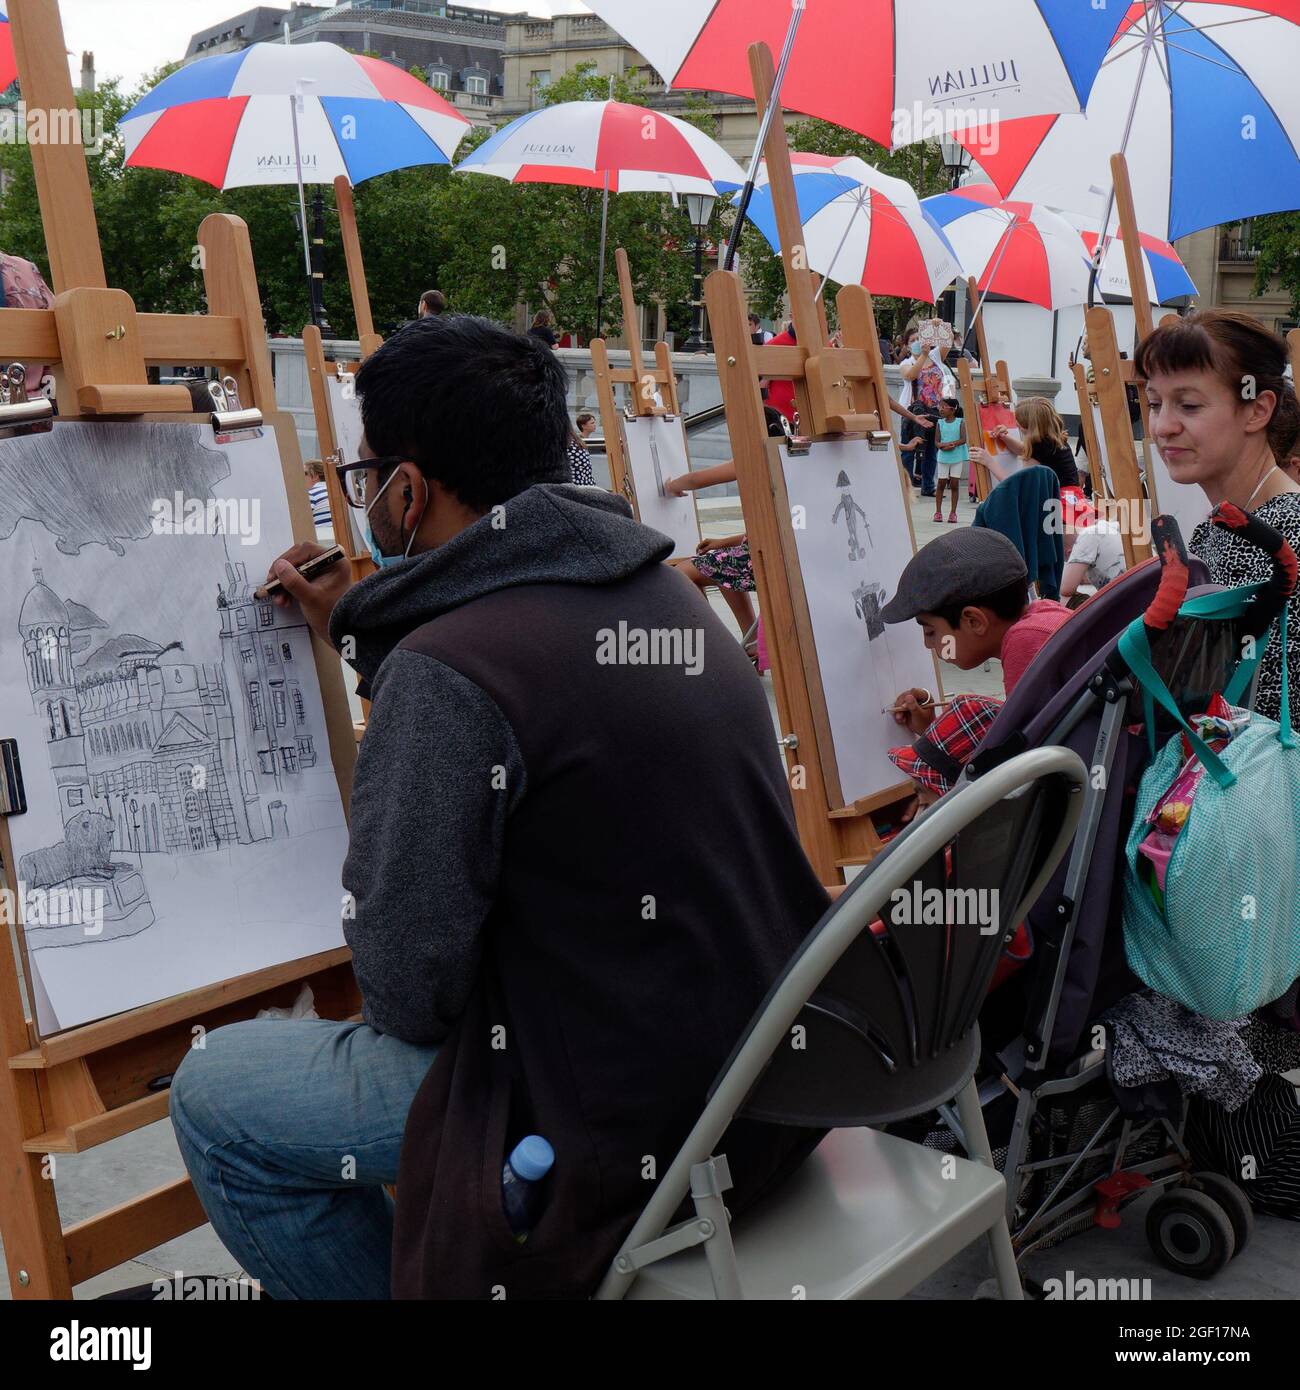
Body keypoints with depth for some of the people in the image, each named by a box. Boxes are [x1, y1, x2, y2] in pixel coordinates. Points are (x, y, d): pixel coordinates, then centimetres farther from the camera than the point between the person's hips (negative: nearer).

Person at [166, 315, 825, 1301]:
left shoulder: (446, 669, -24)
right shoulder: (662, 590, 3)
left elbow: (406, 985, -20)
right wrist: (364, 636, 18)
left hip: (630, 1114, -9)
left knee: (214, 1096, 7)